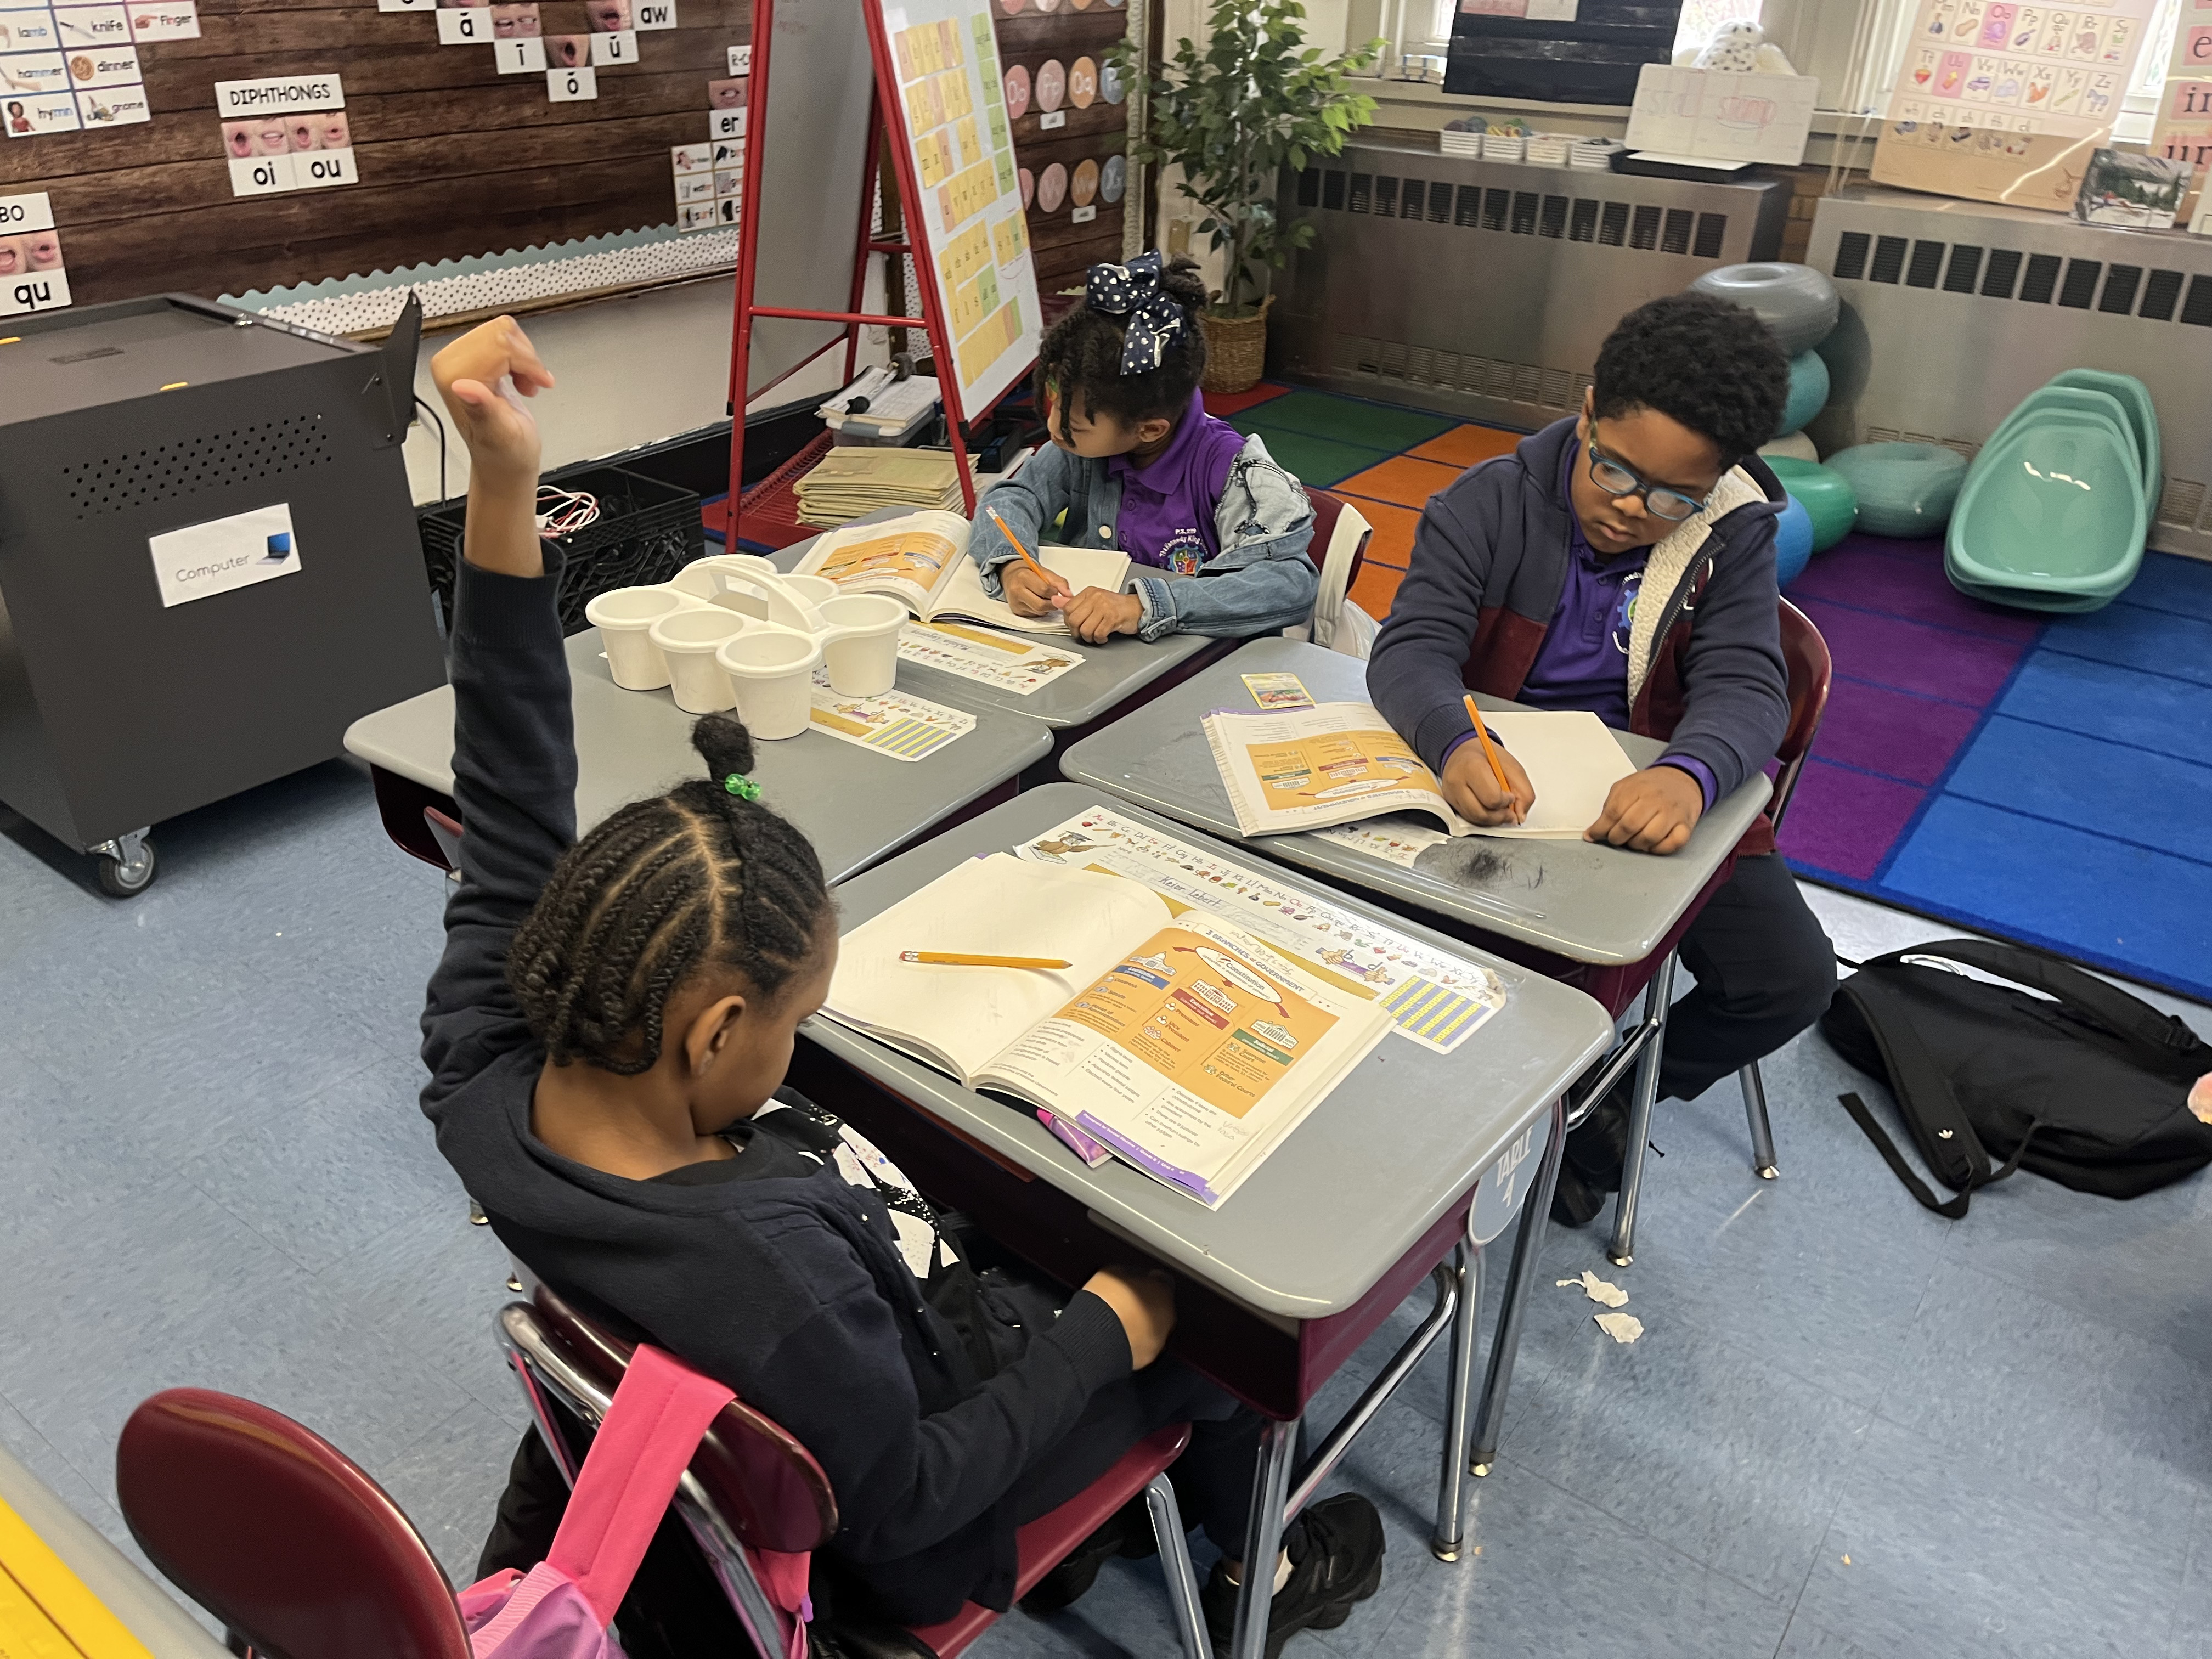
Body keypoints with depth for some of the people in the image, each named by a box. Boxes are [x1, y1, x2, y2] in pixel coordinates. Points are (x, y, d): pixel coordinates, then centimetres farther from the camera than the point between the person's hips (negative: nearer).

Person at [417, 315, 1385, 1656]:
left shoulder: (485, 1085, -26)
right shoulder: (763, 1264, -46)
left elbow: (512, 797, -22)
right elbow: (904, 1504, -29)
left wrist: (503, 487, -31)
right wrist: (1107, 1332, -16)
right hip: (908, 1521, -6)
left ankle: (1087, 1511, 45)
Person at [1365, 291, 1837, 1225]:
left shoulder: (1733, 537, -6)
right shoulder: (1491, 505, -9)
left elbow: (1745, 685, -17)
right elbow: (1413, 646, -20)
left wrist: (1689, 775, -43)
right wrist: (1456, 745, -44)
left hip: (1654, 798, 1)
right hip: (1493, 784, -1)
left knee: (1791, 980, -14)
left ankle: (1607, 1104, 14)